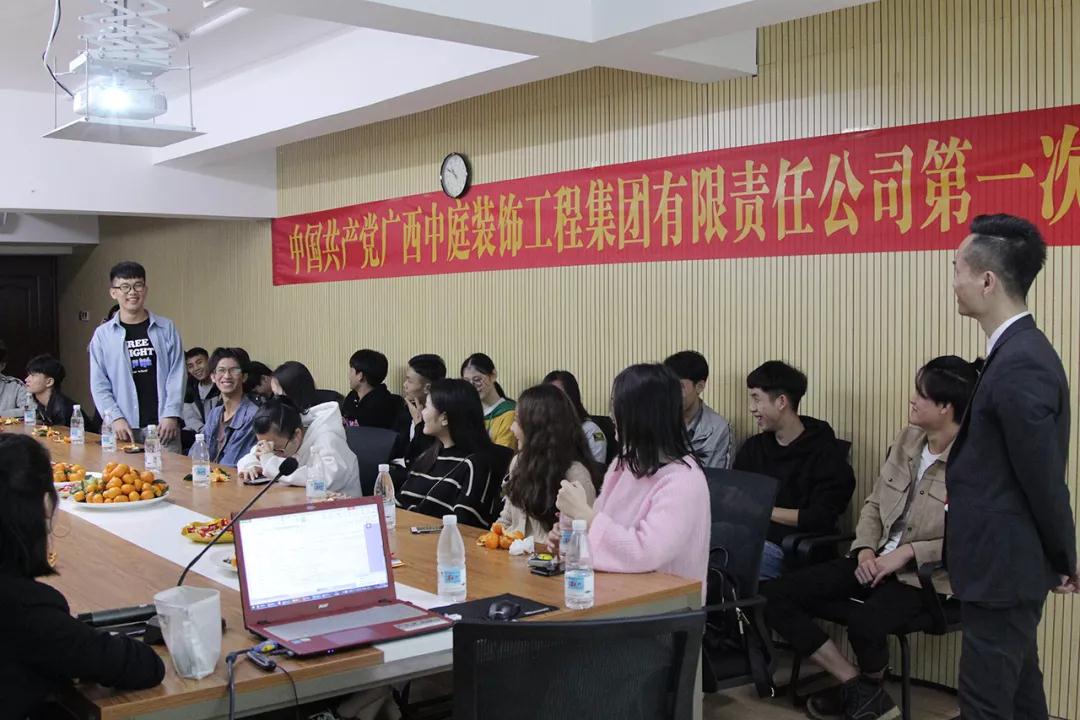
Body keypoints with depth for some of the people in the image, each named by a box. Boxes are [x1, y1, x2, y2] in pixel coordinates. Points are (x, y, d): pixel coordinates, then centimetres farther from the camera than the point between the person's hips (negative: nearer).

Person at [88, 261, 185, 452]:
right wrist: (116, 418, -7)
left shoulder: (166, 328, 5)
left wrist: (171, 415, -7)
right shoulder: (102, 334, 6)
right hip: (125, 428, 0)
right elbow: (99, 384, 5)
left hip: (164, 425, 0)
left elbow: (177, 375, 2)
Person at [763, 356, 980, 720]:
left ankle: (867, 687, 2)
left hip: (924, 576, -7)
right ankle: (858, 686, -1)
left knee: (865, 623, -37)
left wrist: (908, 552, -20)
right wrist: (865, 548, -4)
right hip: (875, 561, 7)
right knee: (774, 596, -9)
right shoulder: (907, 439, 7)